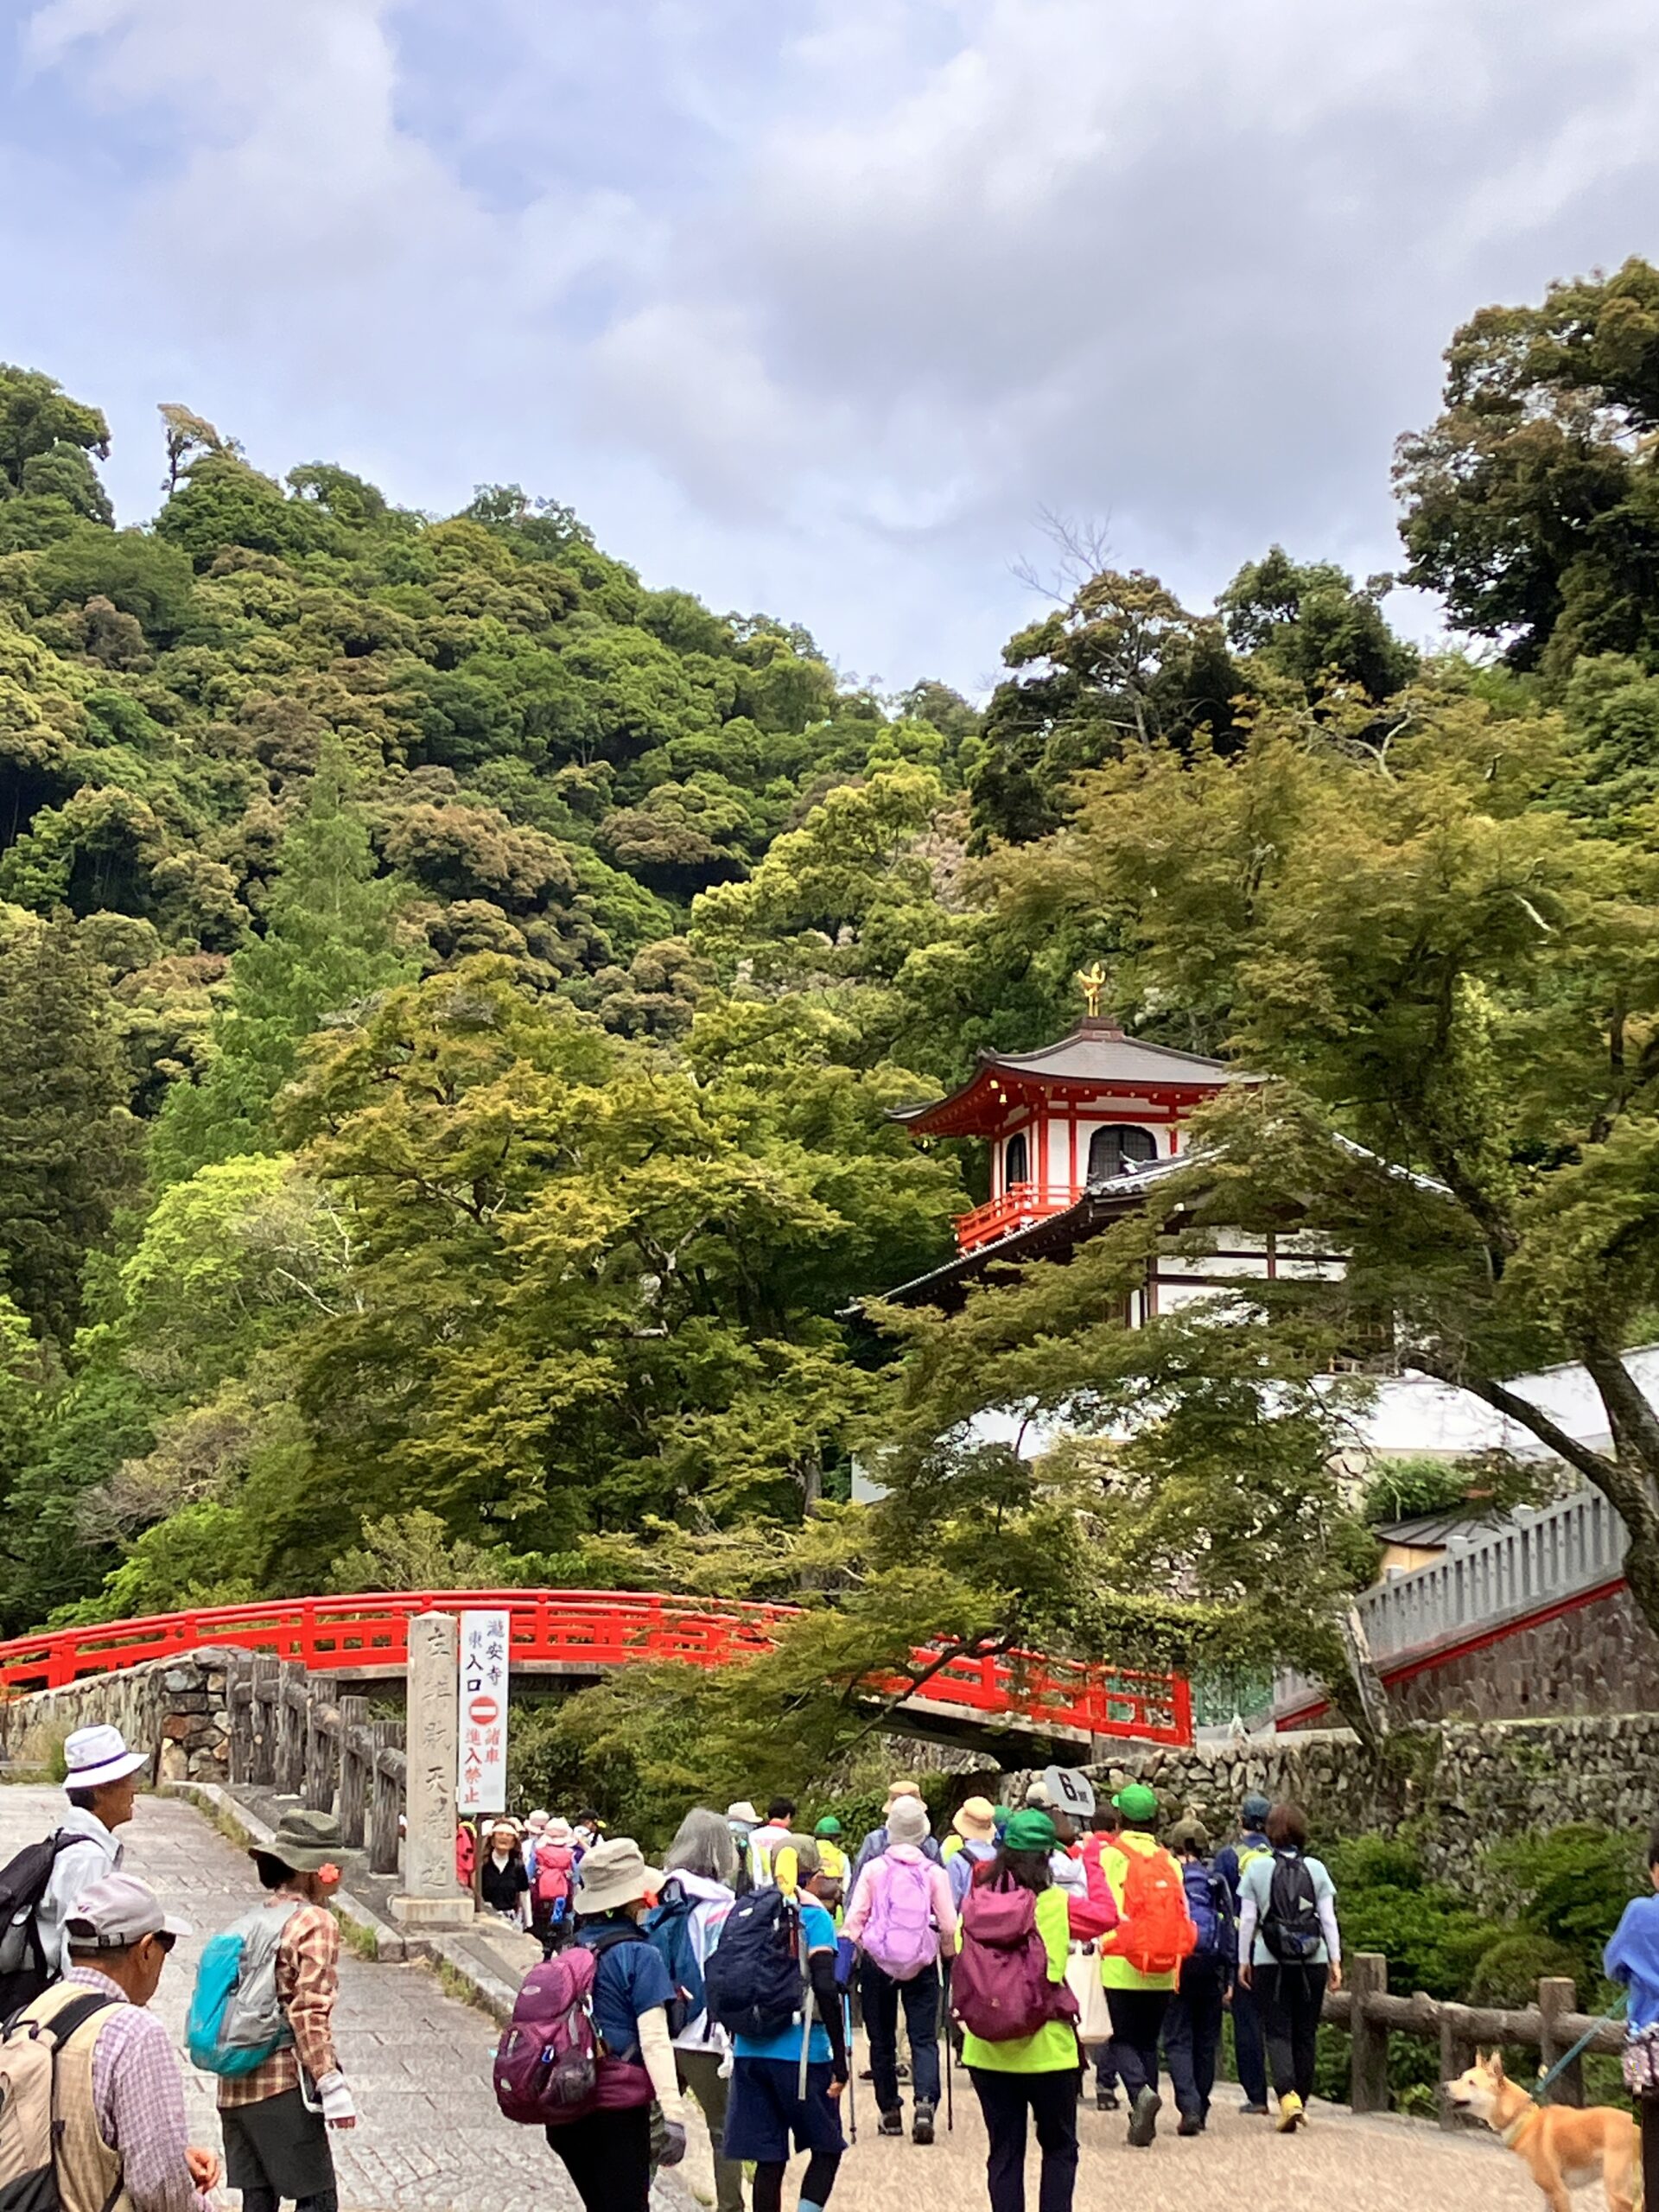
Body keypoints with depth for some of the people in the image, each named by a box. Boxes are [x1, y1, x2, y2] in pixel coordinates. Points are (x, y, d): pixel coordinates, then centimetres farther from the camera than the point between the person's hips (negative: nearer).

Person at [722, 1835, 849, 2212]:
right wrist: (840, 2058, -12)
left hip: (749, 2051, 5)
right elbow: (825, 1988, -16)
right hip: (801, 2053, -5)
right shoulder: (813, 1916, -6)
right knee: (827, 2150, 10)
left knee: (769, 2161, 9)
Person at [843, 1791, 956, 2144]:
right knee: (924, 2038, 2)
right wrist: (948, 1955, 12)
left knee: (882, 2039, 13)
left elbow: (855, 1917, -6)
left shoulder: (873, 1869, -4)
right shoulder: (934, 1872, -4)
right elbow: (949, 1925, -4)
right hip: (921, 1964, 0)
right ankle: (925, 2101, -21)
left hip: (876, 1960, 0)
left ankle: (890, 2112, 19)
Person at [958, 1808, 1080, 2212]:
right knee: (1059, 2148, 15)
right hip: (1047, 2049, -2)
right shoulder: (1058, 1904, -12)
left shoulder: (979, 1901, -4)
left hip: (987, 2050, 2)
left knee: (1004, 2152, 12)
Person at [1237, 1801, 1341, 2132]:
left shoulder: (1256, 1868, -2)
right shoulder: (1315, 1869, 1)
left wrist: (1243, 1960, 8)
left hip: (1270, 1962, -2)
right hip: (1312, 1961, 2)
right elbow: (1329, 1919, 2)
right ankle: (1301, 2099, 18)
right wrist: (1335, 1961, 7)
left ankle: (1287, 2096, -20)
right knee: (1305, 2032, 12)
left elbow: (1247, 1919, 0)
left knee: (1277, 2031, 0)